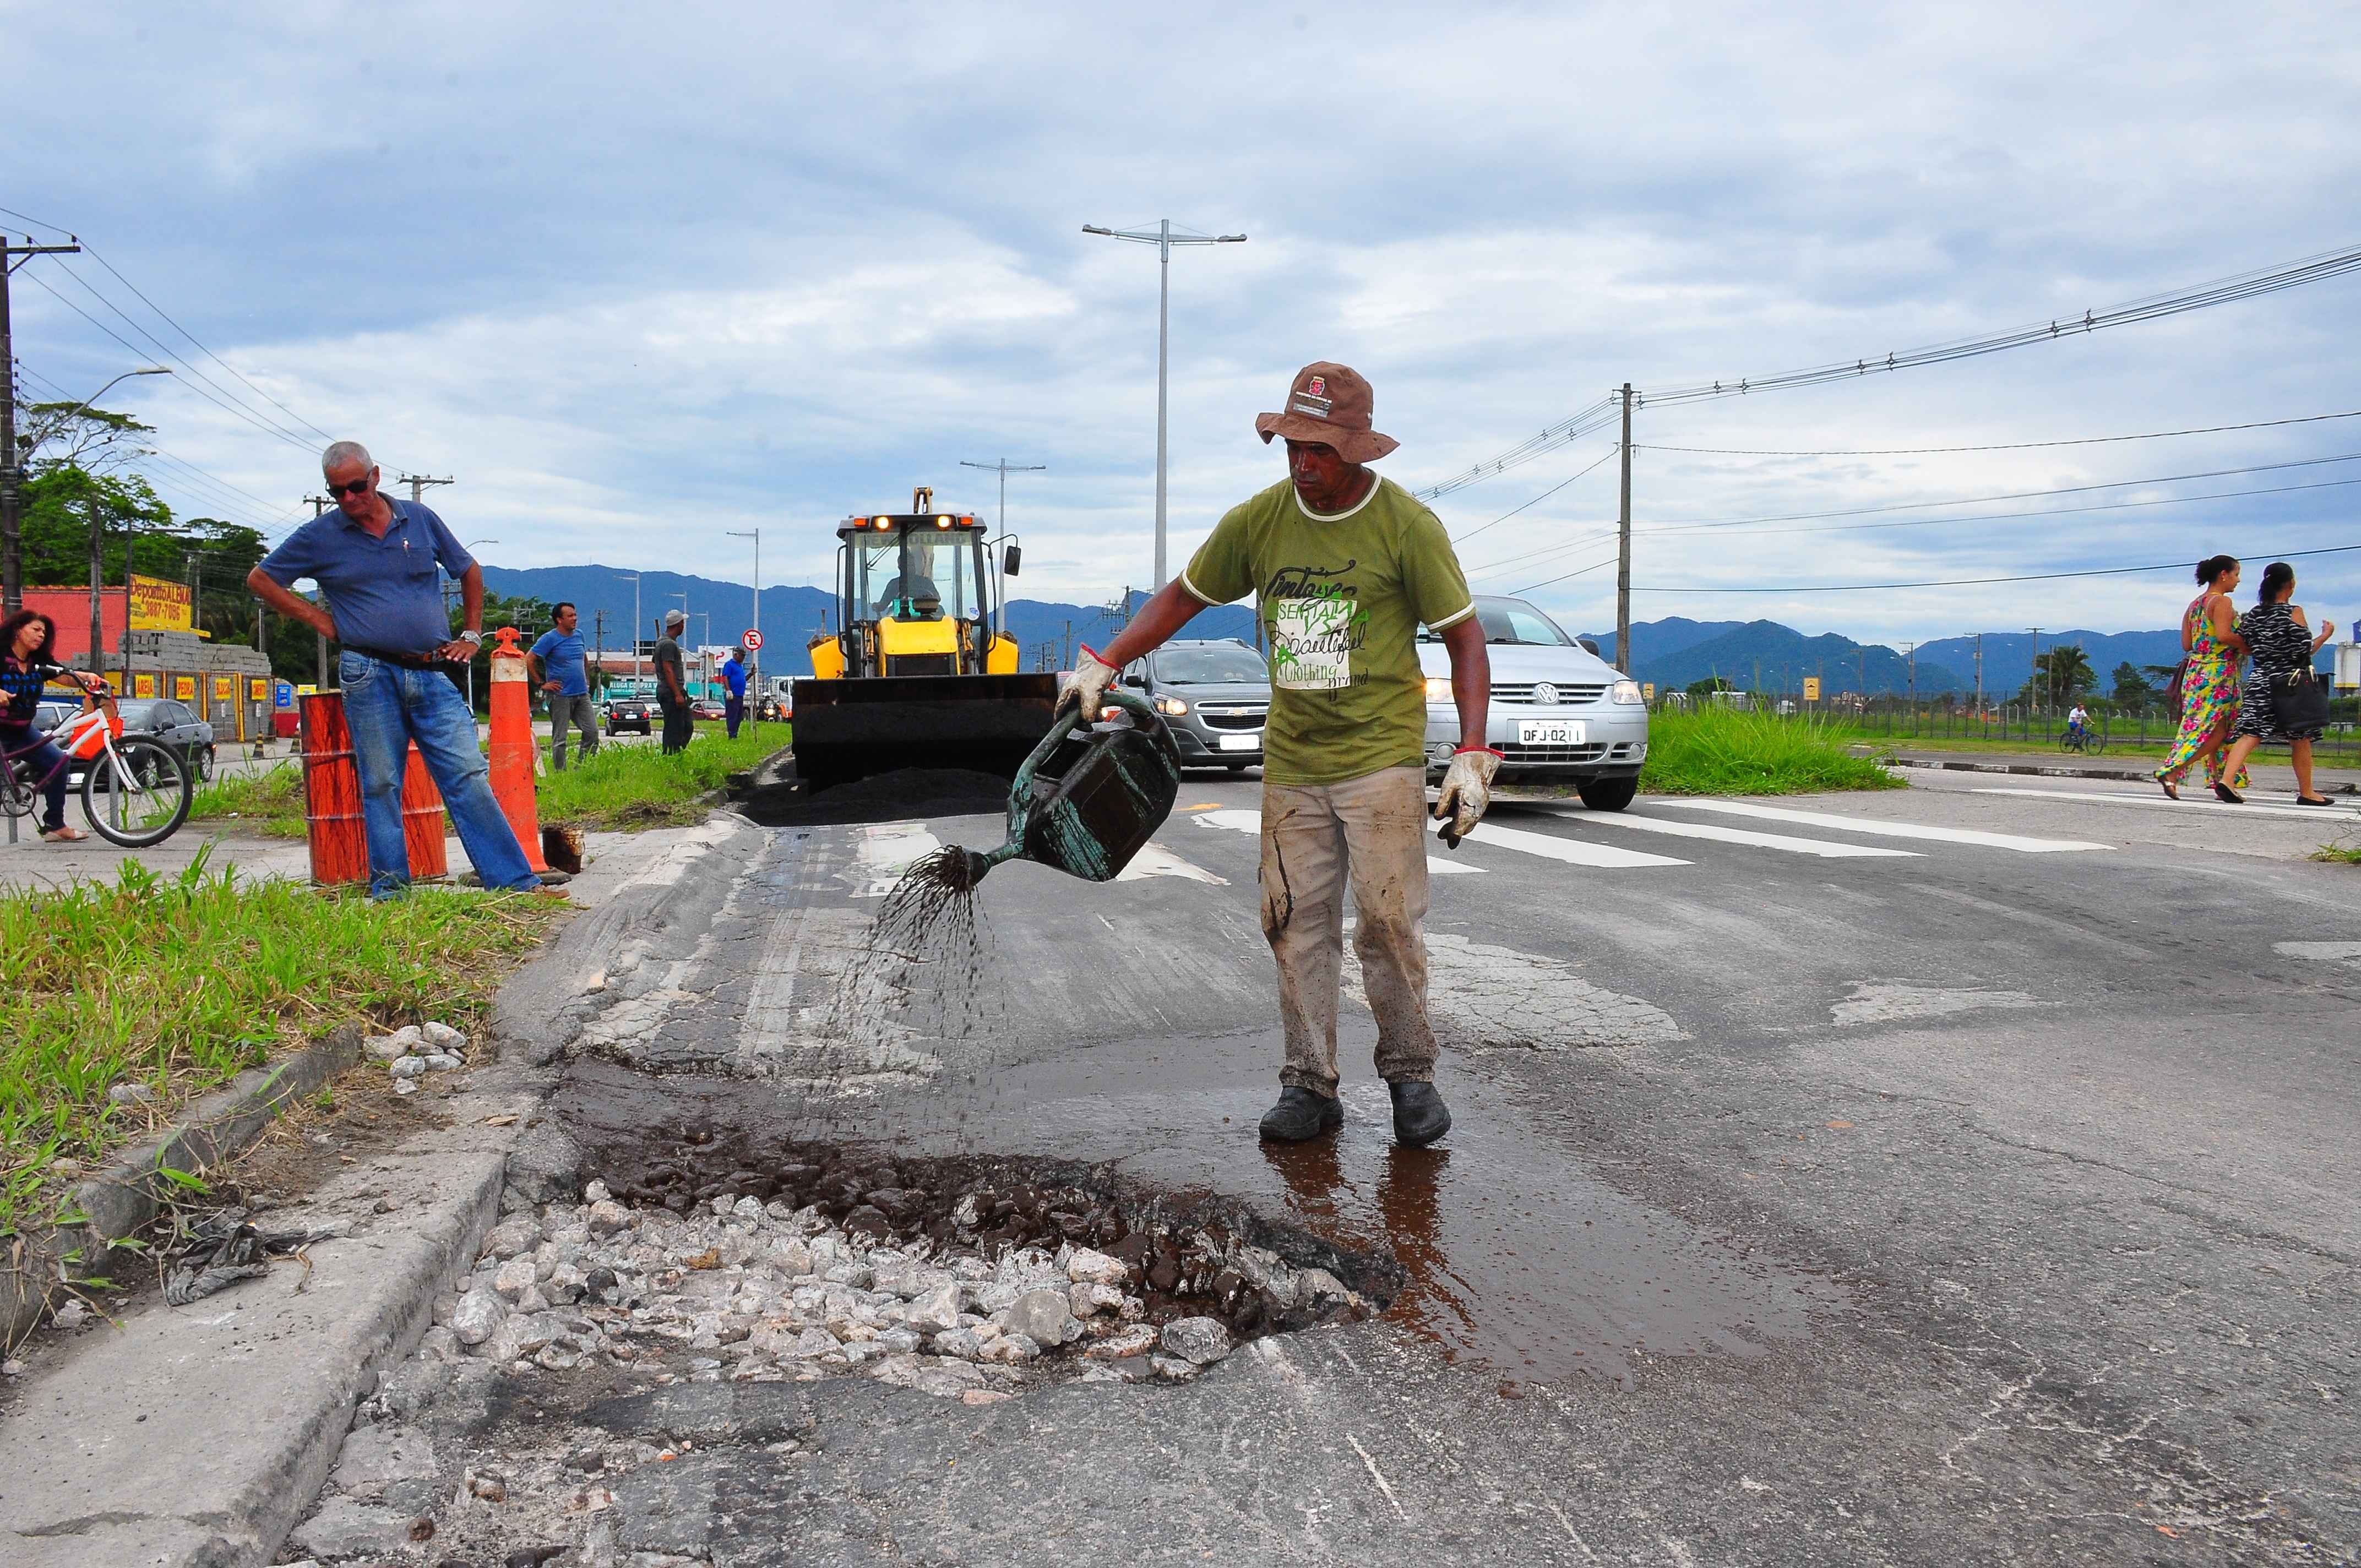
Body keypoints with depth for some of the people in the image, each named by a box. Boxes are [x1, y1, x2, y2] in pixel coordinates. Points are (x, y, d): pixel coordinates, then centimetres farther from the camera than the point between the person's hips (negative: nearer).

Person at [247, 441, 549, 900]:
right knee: (381, 785, 3)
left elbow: (469, 572, 21)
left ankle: (516, 881, -6)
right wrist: (318, 619, 5)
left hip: (434, 673, 1)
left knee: (468, 777, -4)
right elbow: (259, 580, 14)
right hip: (370, 676, -1)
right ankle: (390, 888, 11)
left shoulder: (420, 519, 9)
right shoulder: (320, 536, 5)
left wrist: (472, 635, 14)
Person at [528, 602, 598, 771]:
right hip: (560, 696, -6)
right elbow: (529, 660, -11)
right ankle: (561, 774, 5)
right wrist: (542, 684, -10)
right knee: (559, 739, 0)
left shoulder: (579, 635, 11)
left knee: (592, 733, 1)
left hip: (582, 695, 6)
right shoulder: (550, 639, -8)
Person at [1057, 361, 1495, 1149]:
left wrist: (1472, 756, -12)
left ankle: (1410, 1075, 11)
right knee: (1297, 923, 3)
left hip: (1381, 757, -3)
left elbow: (1465, 638, -4)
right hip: (1291, 760, 4)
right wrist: (1104, 664, 8)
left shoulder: (1406, 523, -6)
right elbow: (1184, 595, 16)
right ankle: (1310, 1085, 12)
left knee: (1388, 920, -7)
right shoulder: (1257, 520, 4)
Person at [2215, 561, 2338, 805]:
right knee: (2300, 740, 9)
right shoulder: (2294, 612, -10)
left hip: (2260, 681, 4)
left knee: (2250, 735, -3)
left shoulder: (2253, 614, 6)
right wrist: (2326, 634, 4)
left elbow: (2244, 649, 11)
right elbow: (2305, 650, -11)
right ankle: (2306, 793, 19)